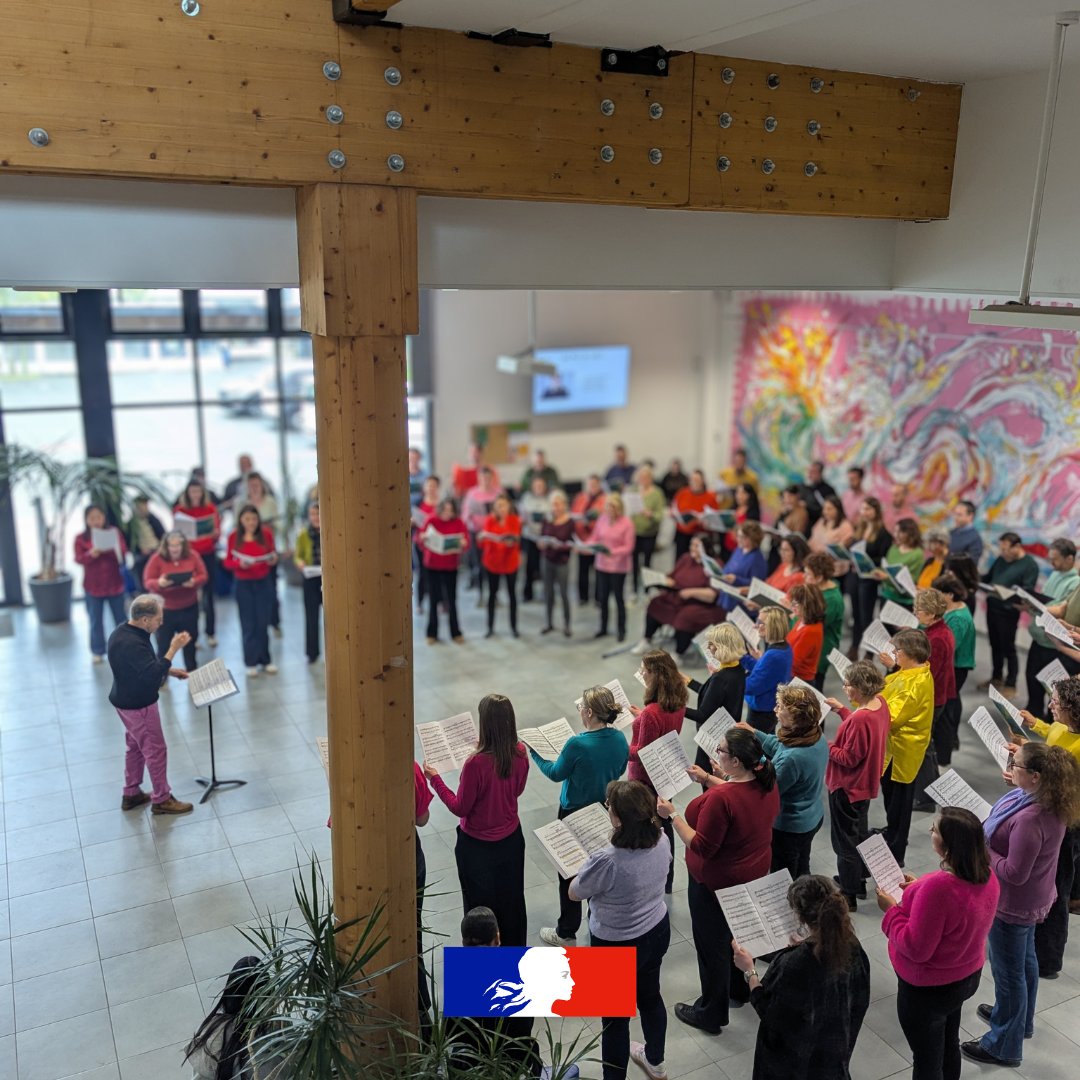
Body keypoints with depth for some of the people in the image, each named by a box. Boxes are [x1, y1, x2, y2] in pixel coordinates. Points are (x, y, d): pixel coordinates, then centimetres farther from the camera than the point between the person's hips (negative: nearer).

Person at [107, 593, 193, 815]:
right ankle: (161, 800, 15)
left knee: (136, 746, 22)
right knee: (155, 751, 3)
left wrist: (169, 670, 9)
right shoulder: (132, 644, -31)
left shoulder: (124, 631, 2)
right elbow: (152, 675, -34)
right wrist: (173, 649, -33)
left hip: (127, 701, 10)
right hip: (138, 706, -10)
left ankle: (131, 794, 34)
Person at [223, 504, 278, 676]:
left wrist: (273, 559, -13)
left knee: (263, 623, 7)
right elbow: (227, 562, -1)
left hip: (264, 583, 1)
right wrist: (239, 563, -21)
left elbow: (272, 554, 9)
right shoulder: (234, 537, -6)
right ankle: (251, 662, 14)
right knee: (248, 625, 5)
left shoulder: (266, 534, -5)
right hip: (243, 585, -1)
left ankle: (265, 660, 19)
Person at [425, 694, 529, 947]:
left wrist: (435, 779, -8)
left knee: (480, 906, 15)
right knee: (511, 899, 24)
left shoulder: (476, 763, -30)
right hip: (511, 839, 5)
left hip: (478, 845, -5)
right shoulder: (520, 753, -14)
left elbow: (460, 808, -19)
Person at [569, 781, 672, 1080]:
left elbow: (574, 893, -16)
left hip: (617, 946, -7)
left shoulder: (606, 861, -37)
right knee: (650, 996, 30)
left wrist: (591, 862, -3)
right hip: (657, 932, 7)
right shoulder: (661, 843, -16)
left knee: (615, 1016, 15)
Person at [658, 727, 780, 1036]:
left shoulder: (720, 799, -36)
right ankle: (740, 990, 50)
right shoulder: (767, 783, -11)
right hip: (753, 873, 8)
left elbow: (702, 848, -29)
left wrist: (673, 815, -25)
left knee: (712, 944, 11)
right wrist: (709, 779, 8)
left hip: (716, 881, -8)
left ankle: (712, 1014, 28)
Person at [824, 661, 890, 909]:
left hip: (847, 787, -9)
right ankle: (858, 881, 43)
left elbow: (849, 758, -25)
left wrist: (825, 746, -15)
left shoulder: (860, 719, -32)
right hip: (865, 784, 10)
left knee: (845, 840, 6)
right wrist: (842, 710, 8)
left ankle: (848, 896, 19)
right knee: (858, 832, 26)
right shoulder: (880, 703, -6)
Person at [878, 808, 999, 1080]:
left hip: (928, 989, -8)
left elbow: (916, 948, -29)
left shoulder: (938, 887, -37)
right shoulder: (986, 875, -11)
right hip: (967, 975, 8)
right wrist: (921, 888, 5)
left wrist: (892, 909, -17)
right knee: (948, 1044, 30)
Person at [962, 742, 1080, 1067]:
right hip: (1030, 899, 9)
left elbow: (1014, 873, -30)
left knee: (1008, 971, 10)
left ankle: (1004, 1047, 29)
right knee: (1024, 960, 28)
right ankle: (1020, 1019, 51)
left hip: (1013, 904, -9)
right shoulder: (1049, 802, -8)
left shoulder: (1029, 818, -38)